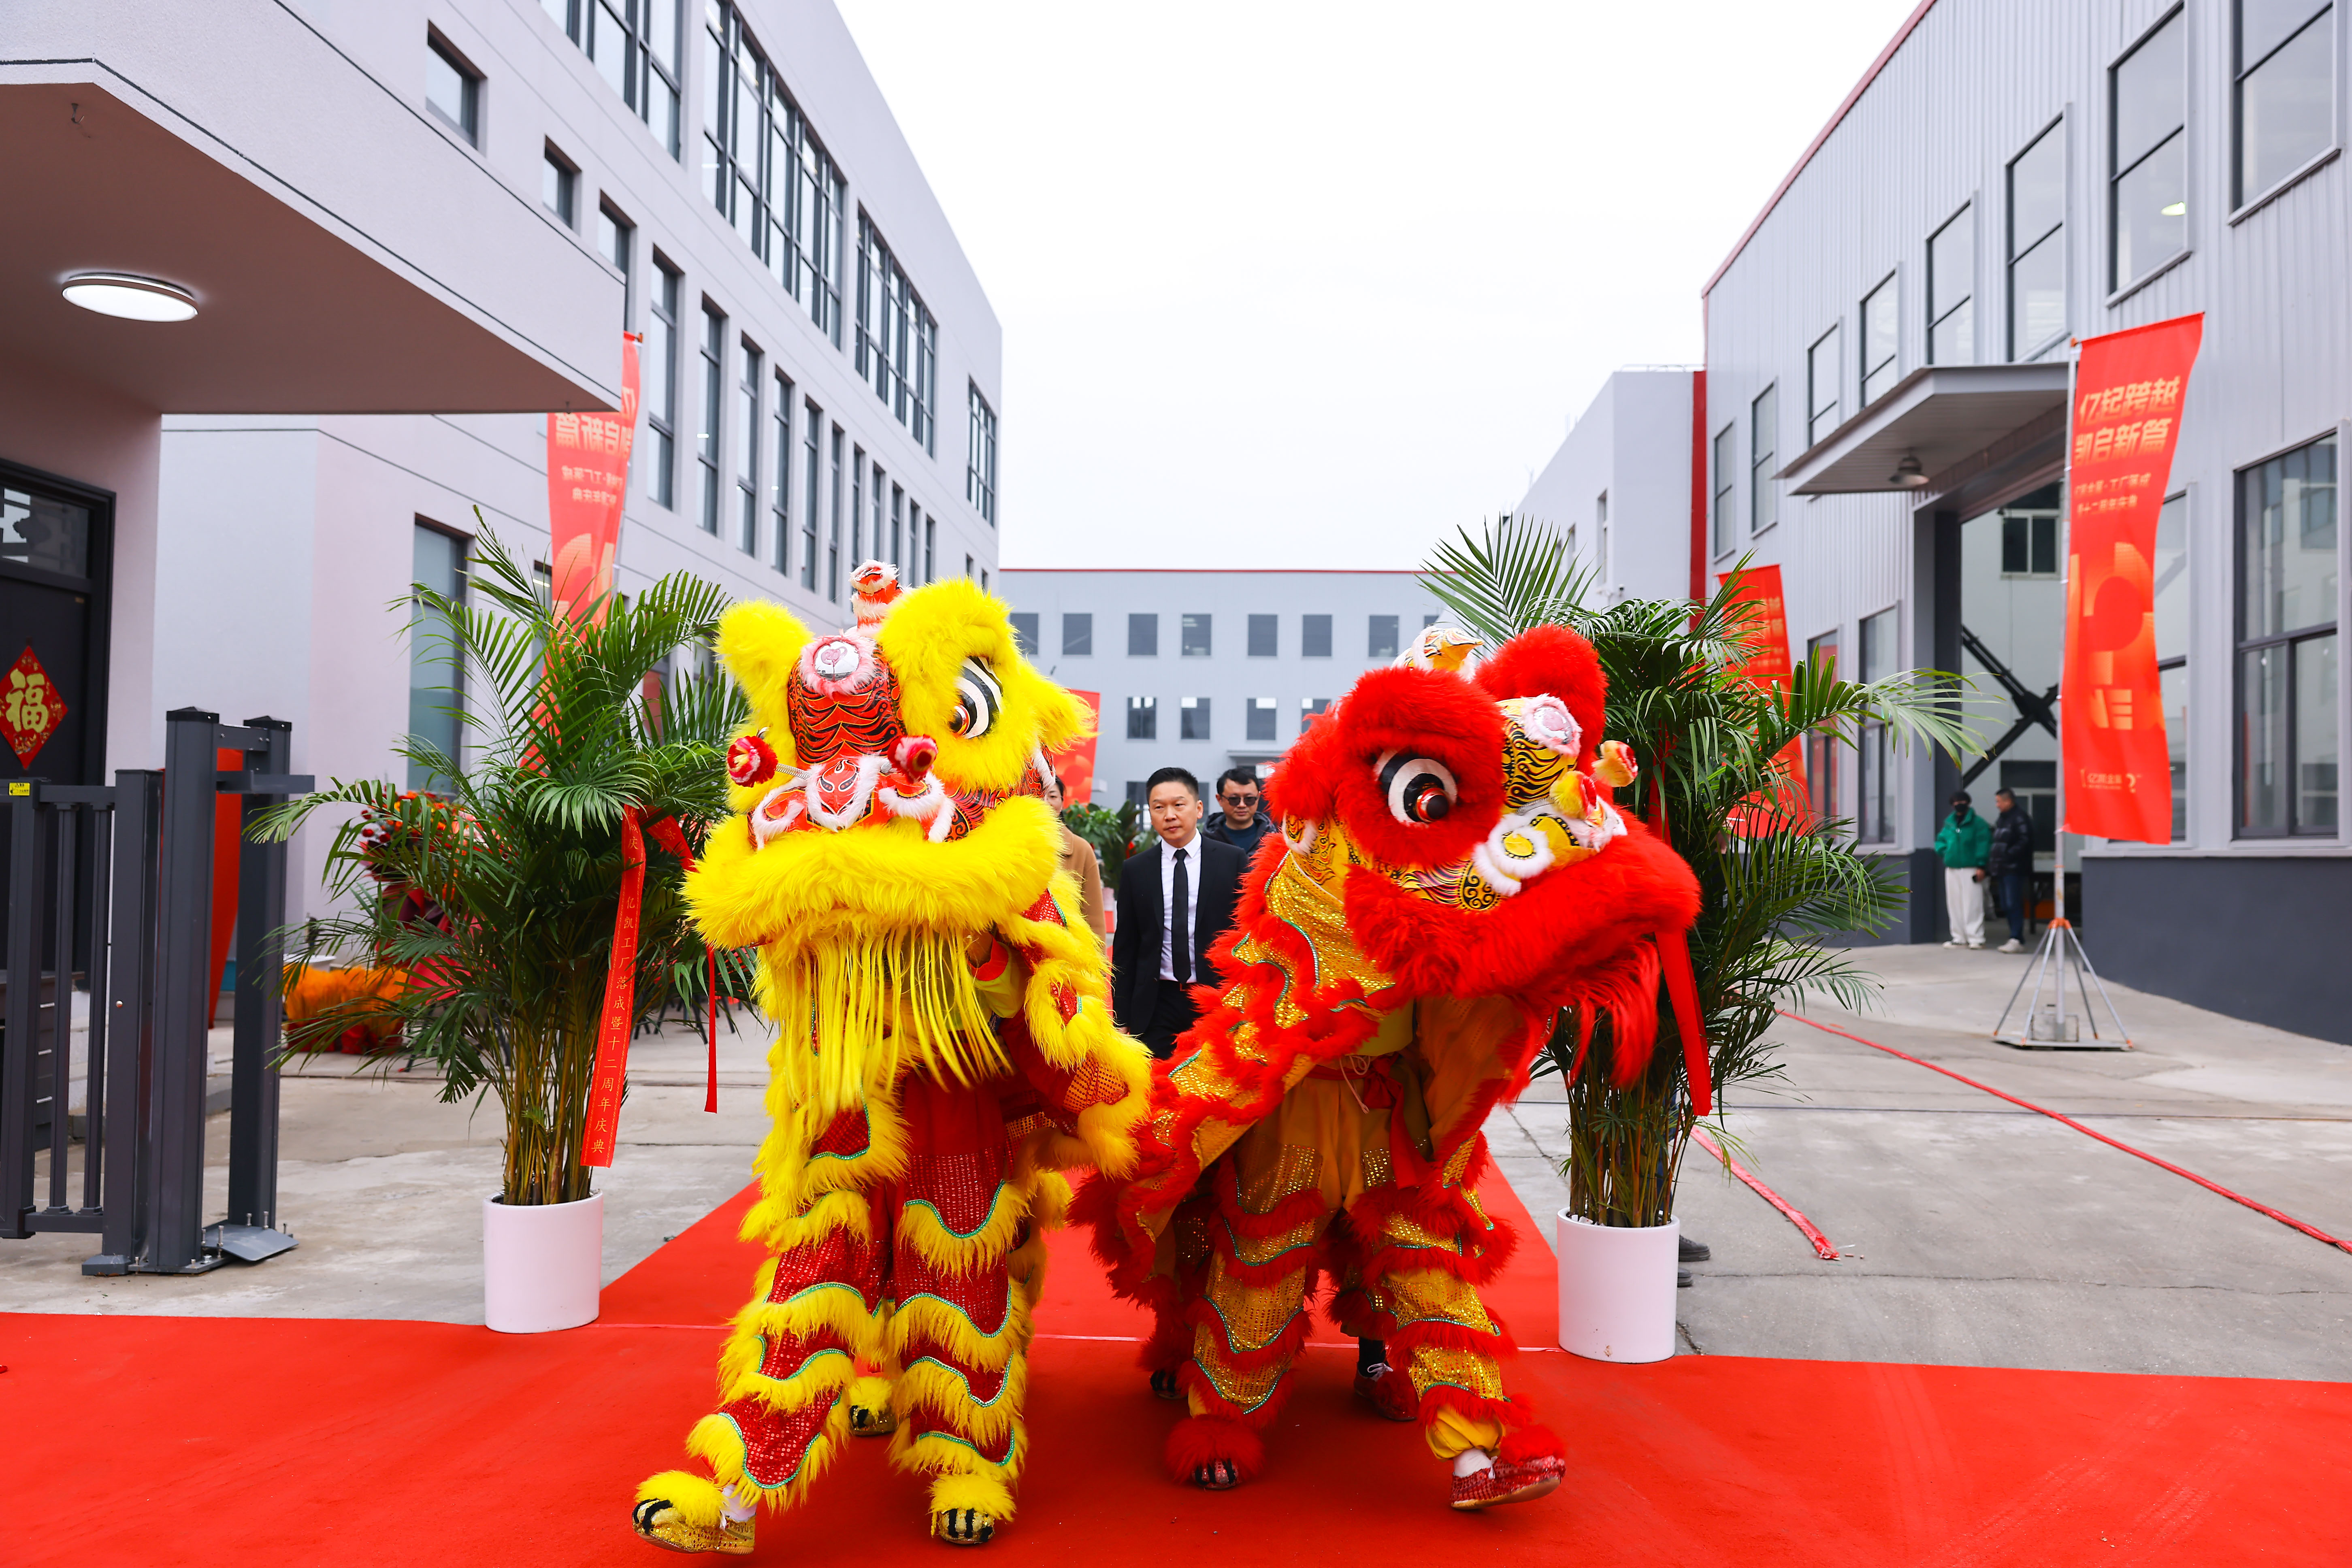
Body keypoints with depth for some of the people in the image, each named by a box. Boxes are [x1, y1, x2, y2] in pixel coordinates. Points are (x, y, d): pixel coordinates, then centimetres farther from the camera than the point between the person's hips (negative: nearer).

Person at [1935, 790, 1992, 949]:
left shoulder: (1977, 823, -4)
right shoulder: (1949, 823, 15)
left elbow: (1983, 845, -9)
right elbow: (1941, 840, 24)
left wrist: (1981, 866, -15)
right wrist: (1945, 851, 3)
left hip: (1971, 870, -6)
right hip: (1952, 870, 6)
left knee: (1972, 905, -8)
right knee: (1955, 906, 9)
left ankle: (1976, 938, -4)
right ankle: (1959, 938, 15)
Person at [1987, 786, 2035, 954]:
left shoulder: (2020, 819, -9)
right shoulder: (2001, 820, 20)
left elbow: (2024, 842, -18)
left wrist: (2009, 855, -21)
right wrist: (1991, 866, 15)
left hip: (2014, 870, -10)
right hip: (2002, 870, 10)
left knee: (2014, 904, -12)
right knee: (2007, 905, 11)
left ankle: (2017, 940, -13)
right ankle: (2015, 939, 16)